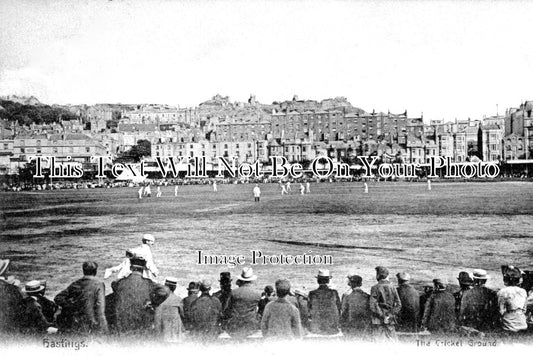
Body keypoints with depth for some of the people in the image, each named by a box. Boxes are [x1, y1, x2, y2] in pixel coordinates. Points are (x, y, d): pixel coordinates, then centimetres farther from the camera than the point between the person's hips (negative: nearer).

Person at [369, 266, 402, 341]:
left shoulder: (375, 288, -6)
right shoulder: (392, 288, 6)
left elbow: (373, 306, -14)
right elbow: (398, 305, 2)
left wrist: (382, 316, -10)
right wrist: (390, 316, -3)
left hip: (378, 321, -4)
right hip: (391, 322, 4)